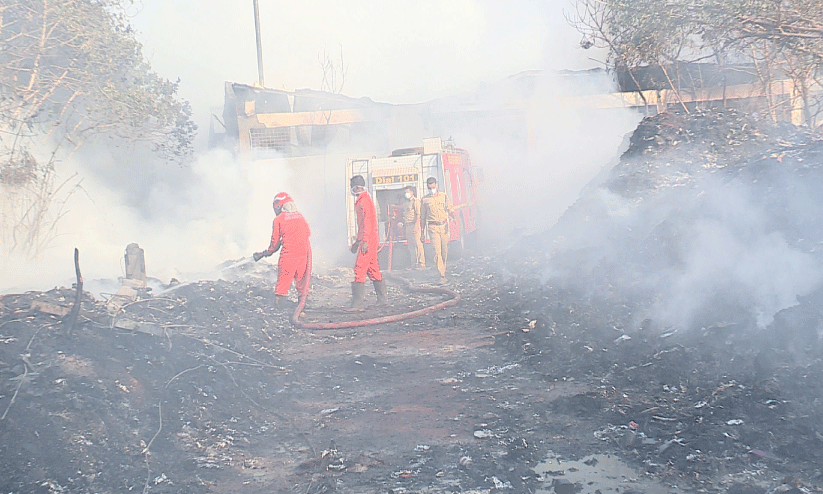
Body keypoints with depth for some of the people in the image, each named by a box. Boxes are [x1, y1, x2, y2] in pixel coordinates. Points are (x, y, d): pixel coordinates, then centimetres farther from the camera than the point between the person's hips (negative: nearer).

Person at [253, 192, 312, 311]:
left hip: (288, 253, -4)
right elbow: (307, 233, 14)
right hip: (304, 252, 4)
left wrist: (268, 252, 19)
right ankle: (303, 300, 15)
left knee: (283, 279, 4)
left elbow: (275, 241, 3)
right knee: (302, 278, 12)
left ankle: (280, 300, 1)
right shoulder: (300, 216, 10)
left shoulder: (278, 219, -1)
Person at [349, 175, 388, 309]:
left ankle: (358, 303, -16)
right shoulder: (360, 200, 21)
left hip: (368, 239, -10)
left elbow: (367, 221, -19)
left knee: (359, 269, -13)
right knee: (373, 269, 14)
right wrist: (357, 241, 29)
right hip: (370, 239, 10)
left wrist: (365, 240, -24)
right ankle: (382, 299, 20)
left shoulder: (364, 200, -11)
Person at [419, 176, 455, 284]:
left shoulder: (444, 196, 10)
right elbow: (422, 217, 12)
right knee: (437, 251, -13)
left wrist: (453, 216, -17)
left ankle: (443, 270, 26)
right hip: (433, 227, -2)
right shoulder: (424, 200, 7)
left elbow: (450, 209, 7)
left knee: (444, 251, 7)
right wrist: (422, 232, 11)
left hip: (444, 226, 2)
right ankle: (442, 276, -17)